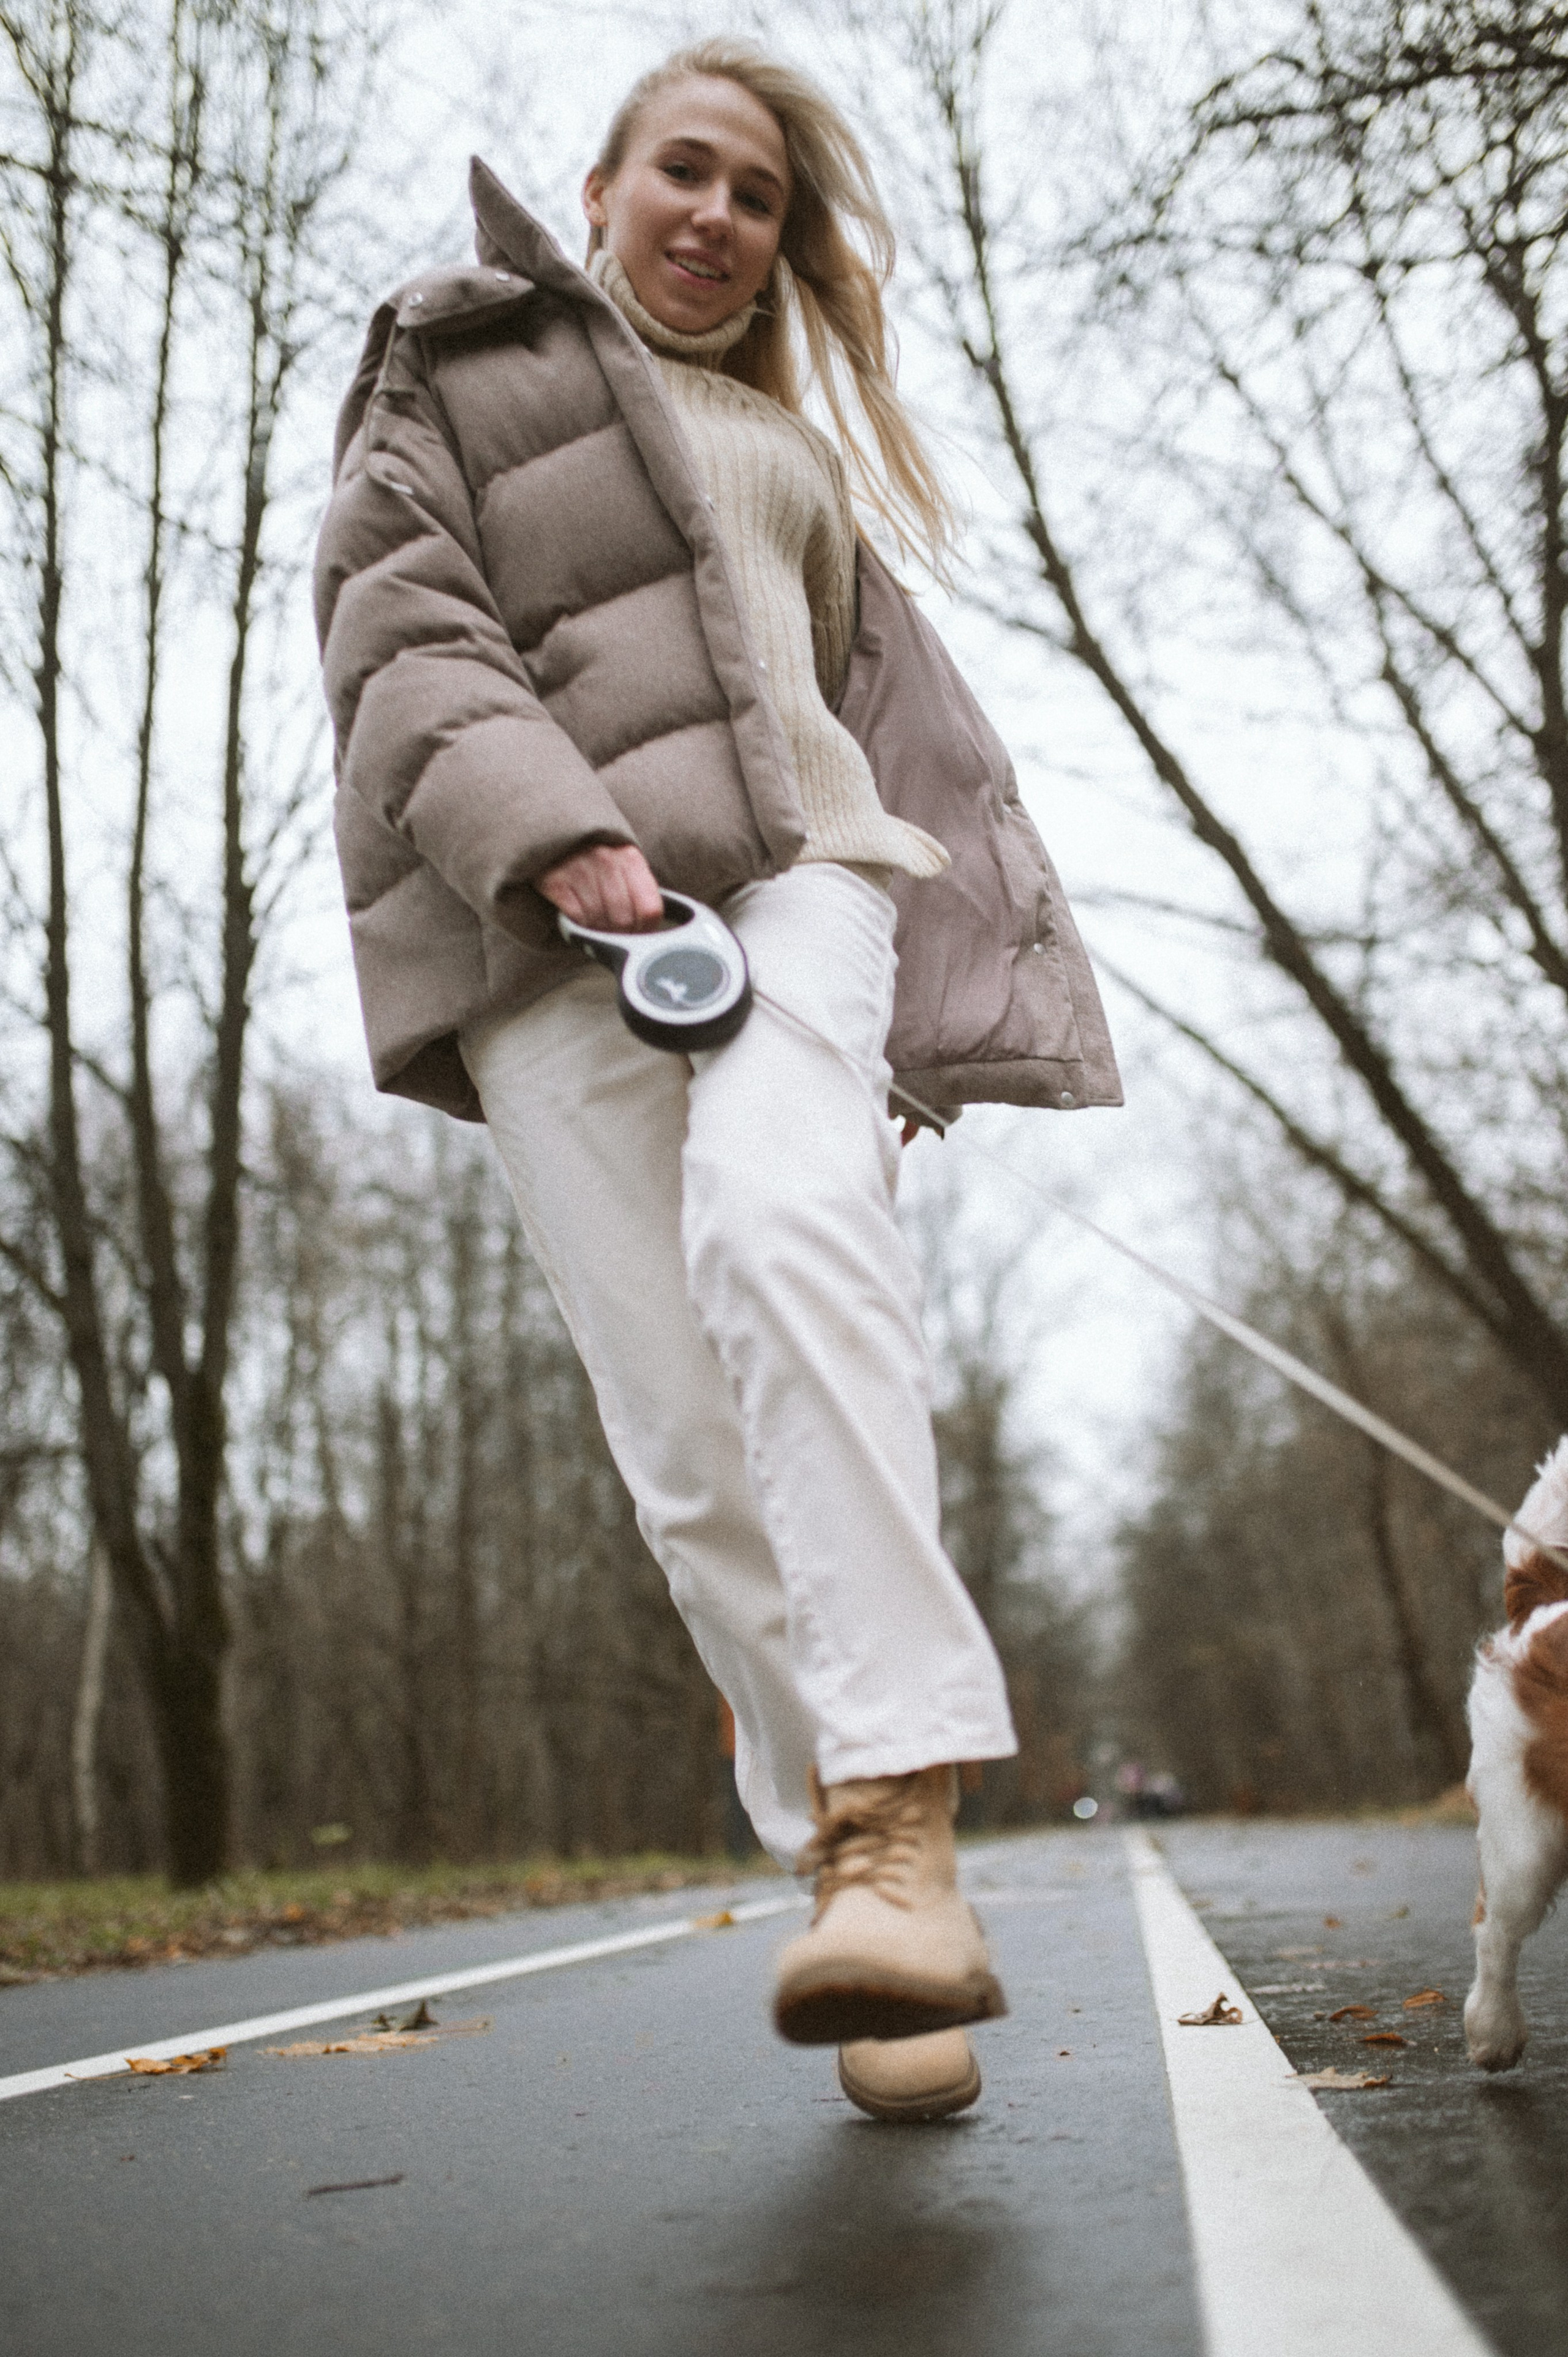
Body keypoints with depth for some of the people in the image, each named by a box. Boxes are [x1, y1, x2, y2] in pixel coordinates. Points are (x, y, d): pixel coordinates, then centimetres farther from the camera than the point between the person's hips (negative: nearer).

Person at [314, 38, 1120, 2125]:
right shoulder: (456, 369, 20)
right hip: (553, 931, -2)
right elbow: (398, 624, 3)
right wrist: (550, 830, -16)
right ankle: (867, 1903, -9)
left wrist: (906, 1005, 22)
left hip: (783, 866, 2)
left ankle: (900, 1819, -40)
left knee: (785, 1225, -31)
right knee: (688, 1444, -13)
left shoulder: (786, 443, 33)